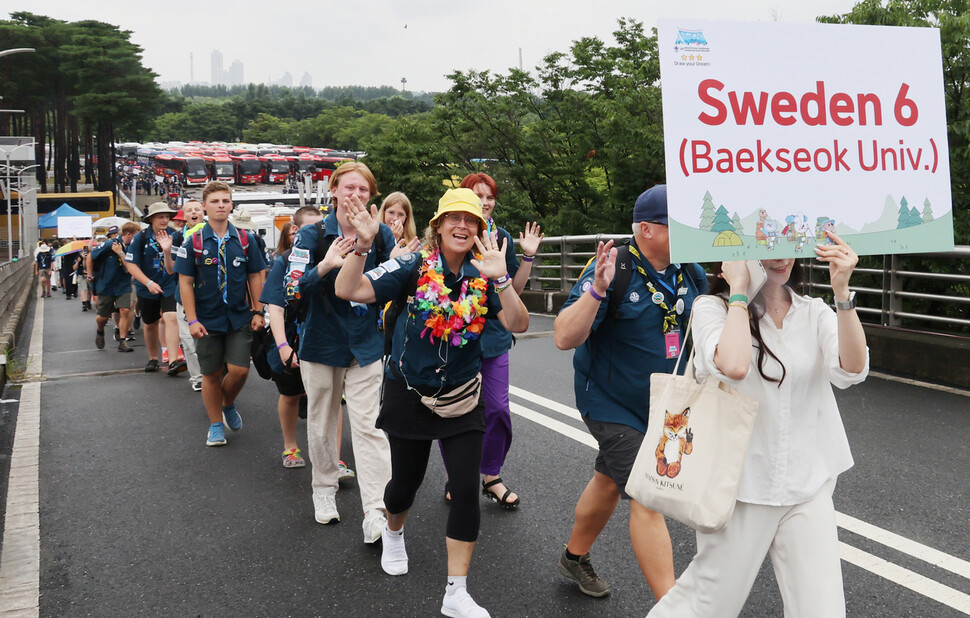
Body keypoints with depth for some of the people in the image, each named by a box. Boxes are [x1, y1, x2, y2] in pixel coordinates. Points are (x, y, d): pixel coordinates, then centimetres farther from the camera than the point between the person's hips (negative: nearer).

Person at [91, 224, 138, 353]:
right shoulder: (109, 245, -14)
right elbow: (91, 257, -1)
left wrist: (120, 253, -25)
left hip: (123, 286, 2)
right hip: (106, 285, -2)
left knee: (125, 311, -15)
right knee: (104, 316, 8)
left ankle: (122, 342, -6)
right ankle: (100, 332, 42)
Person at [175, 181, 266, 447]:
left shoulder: (244, 239, 2)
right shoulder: (193, 242, -2)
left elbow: (255, 277, 7)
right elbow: (185, 282, -2)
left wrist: (258, 311, 2)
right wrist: (192, 320, -8)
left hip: (240, 318, 1)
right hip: (207, 320, -1)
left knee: (239, 369, -7)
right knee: (211, 374, 7)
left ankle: (229, 405, 25)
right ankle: (216, 425, 24)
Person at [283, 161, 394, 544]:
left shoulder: (381, 235, -2)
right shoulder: (313, 235, -6)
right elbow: (292, 291, -13)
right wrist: (325, 266, -29)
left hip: (365, 344, 0)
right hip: (322, 343, 0)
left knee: (368, 426, -6)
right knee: (321, 422, 14)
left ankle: (376, 514, -6)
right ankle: (324, 490, 35)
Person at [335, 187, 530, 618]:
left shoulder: (483, 276, -6)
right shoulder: (414, 267, -11)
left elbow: (518, 324, -20)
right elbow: (349, 291, -19)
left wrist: (500, 279, -34)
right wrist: (363, 244, -34)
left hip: (462, 397, 1)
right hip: (409, 394, -1)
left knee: (466, 489, -5)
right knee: (406, 480, 15)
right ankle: (393, 533, 52)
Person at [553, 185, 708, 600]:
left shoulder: (690, 274, -2)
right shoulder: (613, 271, -22)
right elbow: (565, 338, -29)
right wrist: (597, 289, -42)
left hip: (661, 405, 7)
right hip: (612, 405, -7)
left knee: (610, 481, 22)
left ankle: (575, 558, 44)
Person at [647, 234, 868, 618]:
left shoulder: (815, 313, 5)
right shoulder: (713, 308, -6)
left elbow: (852, 371, -15)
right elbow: (733, 366, -28)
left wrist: (842, 291, -24)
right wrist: (738, 289, -17)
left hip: (808, 488, 4)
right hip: (742, 487, -3)